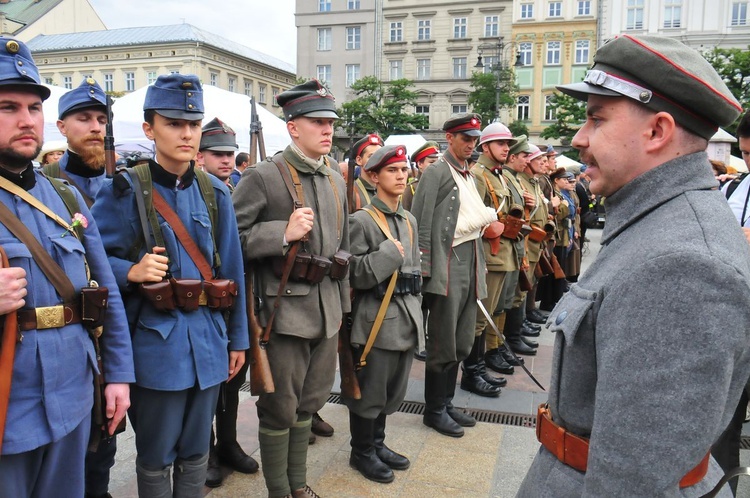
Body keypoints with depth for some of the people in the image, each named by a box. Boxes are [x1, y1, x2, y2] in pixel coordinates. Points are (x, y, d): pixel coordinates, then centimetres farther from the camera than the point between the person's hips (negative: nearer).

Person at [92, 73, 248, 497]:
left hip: (208, 339, 4)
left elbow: (232, 269, 7)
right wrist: (131, 271, -26)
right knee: (156, 457, 11)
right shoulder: (124, 190, -8)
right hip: (155, 340, -4)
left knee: (196, 451, 18)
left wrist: (238, 337, 8)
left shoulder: (216, 192, 5)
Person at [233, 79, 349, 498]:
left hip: (327, 309, 6)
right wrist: (283, 233, -24)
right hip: (286, 309, -6)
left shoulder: (336, 179, 10)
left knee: (310, 402, 18)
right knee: (280, 409, 8)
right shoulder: (263, 176, -10)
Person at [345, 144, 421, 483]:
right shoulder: (362, 220, -11)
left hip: (405, 317, 7)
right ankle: (361, 452, 24)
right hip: (376, 319, -7)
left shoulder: (409, 220, 11)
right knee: (369, 390, 6)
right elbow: (354, 275, -17)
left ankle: (377, 443, 34)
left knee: (391, 389, 17)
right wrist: (388, 252, -22)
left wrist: (414, 312, 16)